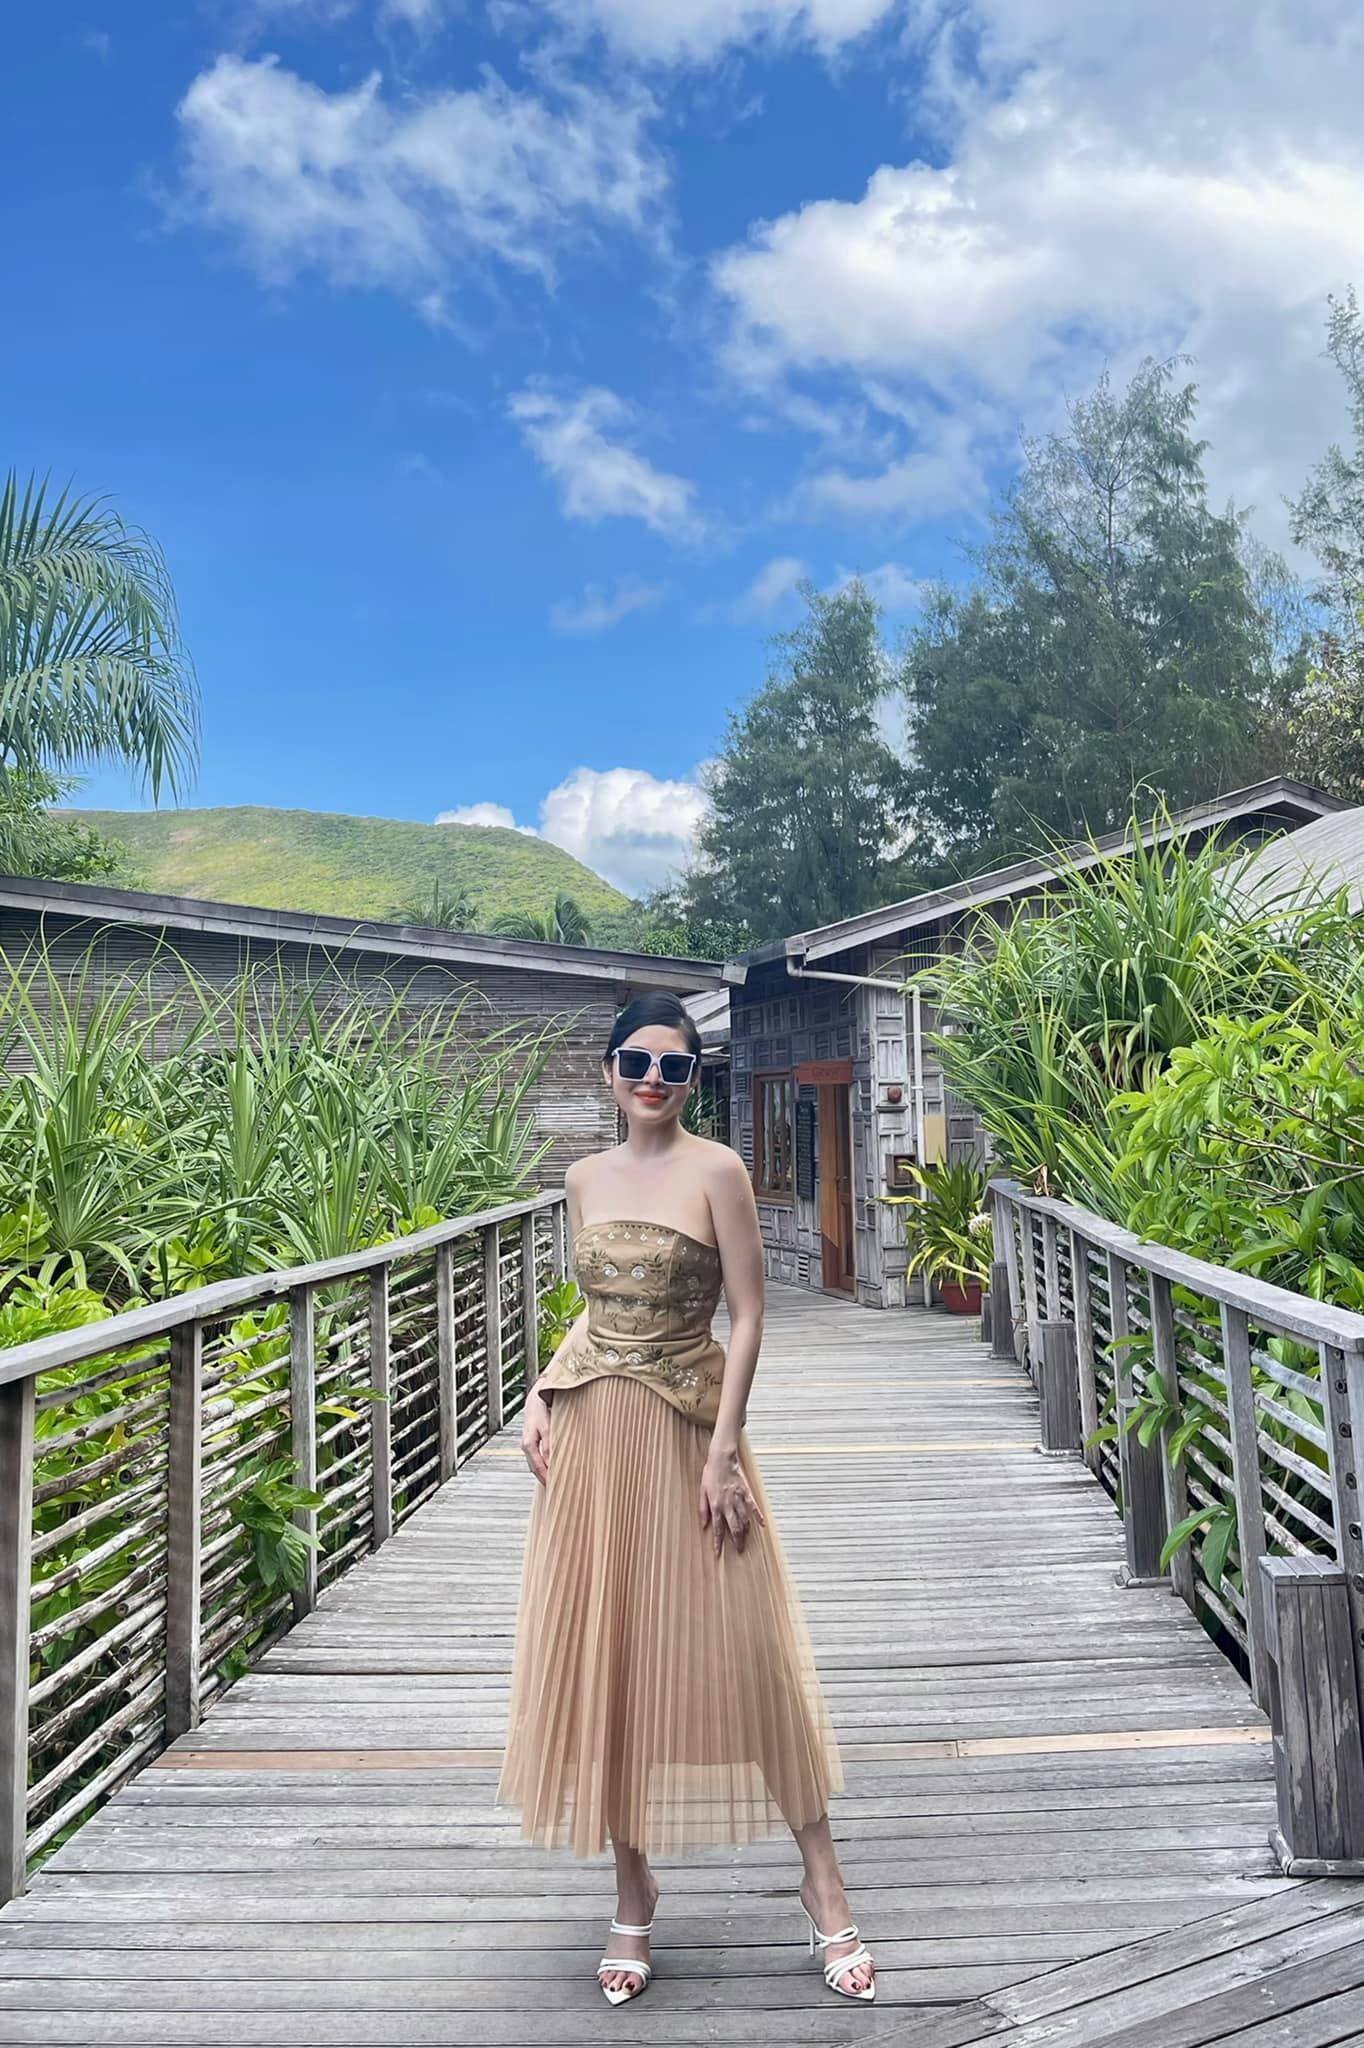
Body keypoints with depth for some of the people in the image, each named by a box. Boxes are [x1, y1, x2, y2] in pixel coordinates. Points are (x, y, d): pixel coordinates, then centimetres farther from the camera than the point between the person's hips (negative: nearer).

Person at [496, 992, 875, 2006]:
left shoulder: (716, 1171, -8)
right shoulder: (586, 1177, 8)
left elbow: (749, 1315, -10)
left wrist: (724, 1452, -15)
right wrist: (541, 1395, 4)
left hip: (686, 1429, -5)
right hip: (590, 1432, 5)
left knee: (740, 1648, 1)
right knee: (602, 1652, 10)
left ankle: (823, 1881, 21)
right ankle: (633, 1893, 27)